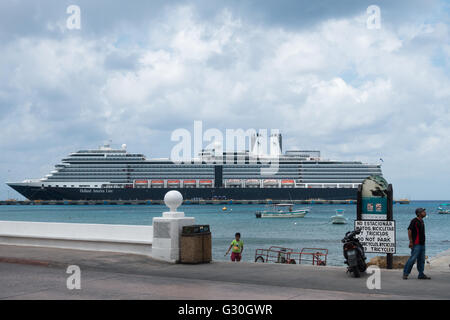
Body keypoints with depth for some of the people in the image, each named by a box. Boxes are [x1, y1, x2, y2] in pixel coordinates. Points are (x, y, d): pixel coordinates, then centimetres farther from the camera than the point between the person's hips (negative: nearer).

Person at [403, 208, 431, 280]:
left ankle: (421, 274, 14)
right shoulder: (414, 221, -11)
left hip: (422, 243, 8)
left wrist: (423, 242, 19)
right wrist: (411, 242, -18)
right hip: (416, 244, -8)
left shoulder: (421, 221, 14)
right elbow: (409, 230, -15)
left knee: (421, 260, 9)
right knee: (413, 258, -10)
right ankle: (405, 273, -2)